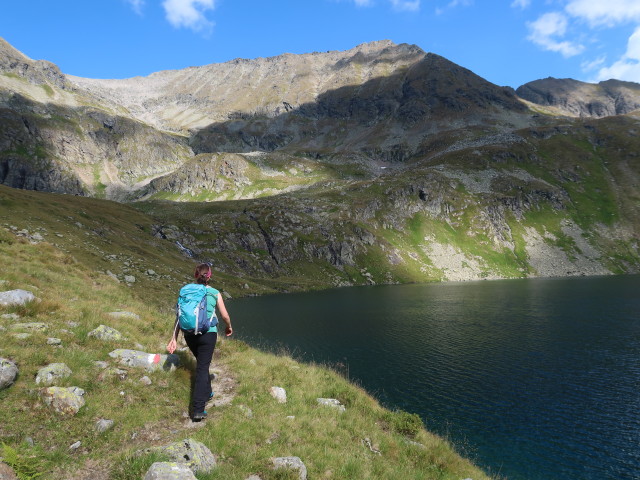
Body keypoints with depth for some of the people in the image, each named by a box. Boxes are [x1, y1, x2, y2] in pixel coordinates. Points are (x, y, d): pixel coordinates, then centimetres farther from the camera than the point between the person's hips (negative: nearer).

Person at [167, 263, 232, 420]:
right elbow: (225, 316, 3)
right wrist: (229, 327, 23)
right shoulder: (215, 293, -2)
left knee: (201, 363, 26)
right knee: (203, 368, 2)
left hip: (189, 334, 3)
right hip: (208, 333, -3)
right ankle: (198, 409, -2)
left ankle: (206, 392, 42)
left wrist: (174, 339, 3)